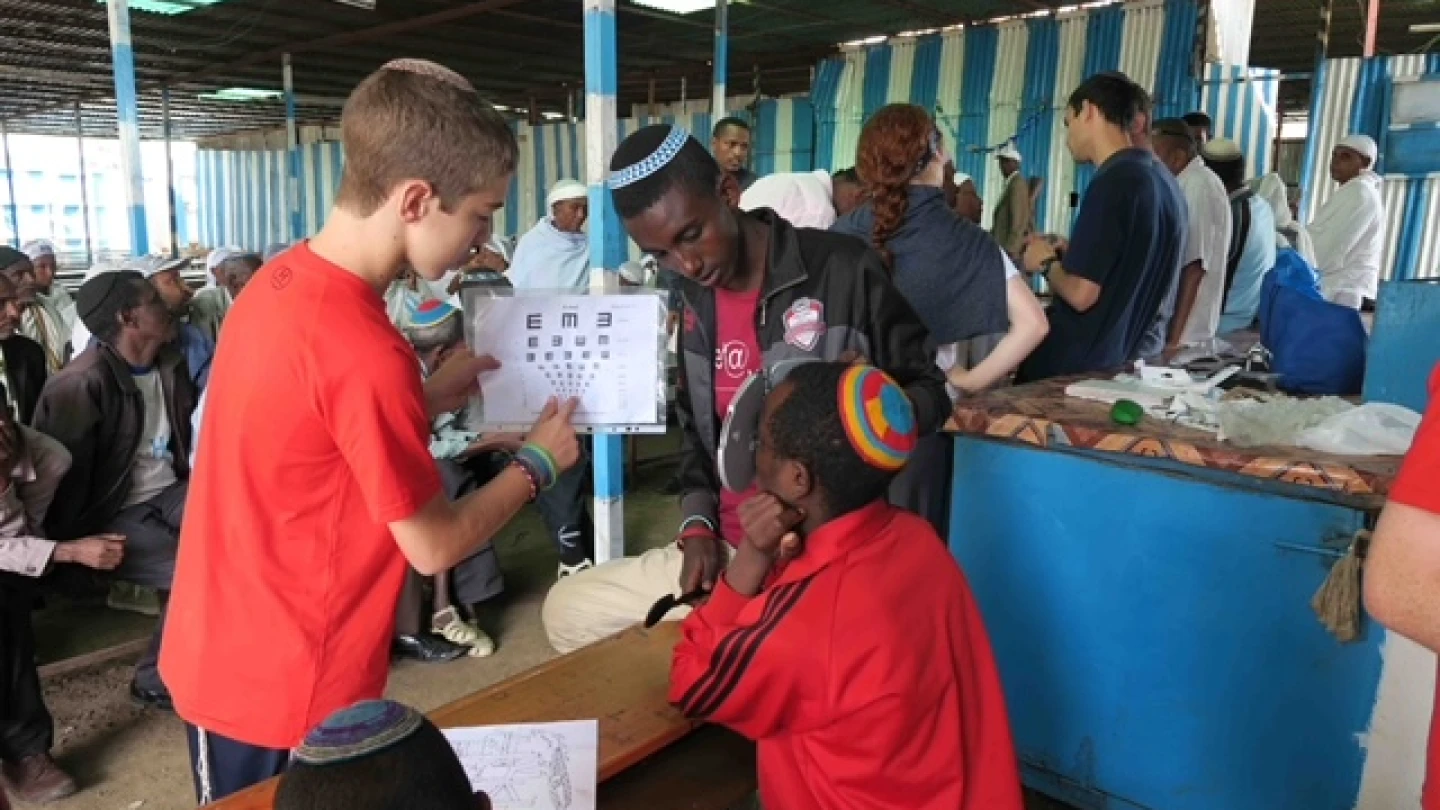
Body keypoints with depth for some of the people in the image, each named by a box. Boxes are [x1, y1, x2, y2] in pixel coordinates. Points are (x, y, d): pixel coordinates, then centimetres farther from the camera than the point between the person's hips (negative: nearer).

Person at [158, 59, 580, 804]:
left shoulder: (278, 283, -3)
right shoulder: (365, 351, -29)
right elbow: (433, 546, -19)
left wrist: (425, 400, 4)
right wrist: (537, 463, -6)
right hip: (284, 688, -8)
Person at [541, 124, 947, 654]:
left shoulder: (843, 271, -13)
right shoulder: (694, 303, 5)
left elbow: (930, 390, -5)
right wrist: (697, 524, 2)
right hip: (726, 548, 6)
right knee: (568, 610, 10)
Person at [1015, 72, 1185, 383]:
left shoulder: (1112, 182, -19)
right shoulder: (1164, 180, 9)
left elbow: (1080, 294, -22)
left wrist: (1046, 262, -4)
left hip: (1071, 367, -9)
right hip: (1119, 361, 9)